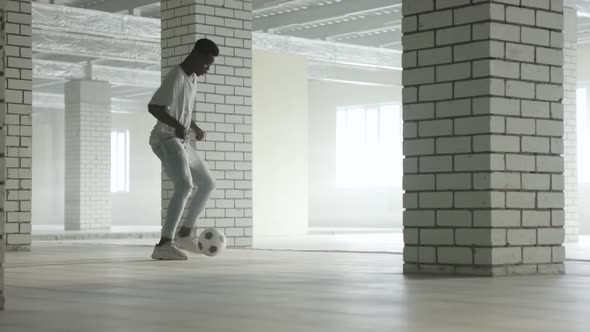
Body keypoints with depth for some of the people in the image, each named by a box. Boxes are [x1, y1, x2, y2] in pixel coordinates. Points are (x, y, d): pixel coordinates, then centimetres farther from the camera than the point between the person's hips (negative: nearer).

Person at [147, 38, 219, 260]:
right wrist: (176, 125, -39)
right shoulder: (175, 78, -16)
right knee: (185, 186, -27)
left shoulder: (192, 78, 15)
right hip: (166, 140, -10)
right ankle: (164, 245, -32)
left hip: (181, 143, 10)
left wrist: (195, 128, 13)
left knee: (207, 184, 16)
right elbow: (154, 107, -25)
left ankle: (185, 233, 27)